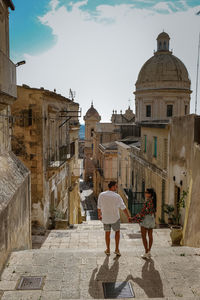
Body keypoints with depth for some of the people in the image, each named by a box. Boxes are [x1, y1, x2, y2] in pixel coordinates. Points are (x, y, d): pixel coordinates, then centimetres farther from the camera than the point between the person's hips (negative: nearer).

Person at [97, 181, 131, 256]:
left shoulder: (101, 195, -8)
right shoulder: (117, 196, -14)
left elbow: (99, 207, 1)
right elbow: (123, 208, -8)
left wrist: (99, 215, 18)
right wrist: (128, 217, 5)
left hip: (105, 218, 2)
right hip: (115, 218, -2)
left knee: (107, 233, 19)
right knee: (117, 232, 20)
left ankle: (108, 250, 26)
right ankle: (117, 249, 14)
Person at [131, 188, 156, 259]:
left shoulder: (147, 201, -20)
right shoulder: (153, 200, 7)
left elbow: (143, 212, -21)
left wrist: (133, 219, -17)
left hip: (145, 219, -9)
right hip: (152, 219, 9)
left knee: (143, 236, 0)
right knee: (150, 236, 11)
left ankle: (146, 253, 2)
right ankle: (149, 252, 17)